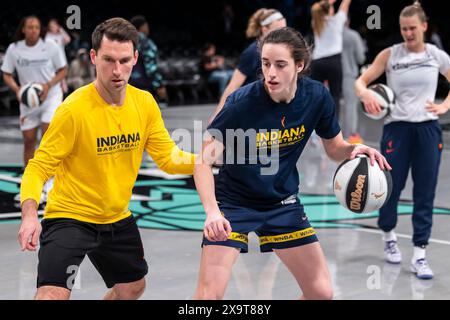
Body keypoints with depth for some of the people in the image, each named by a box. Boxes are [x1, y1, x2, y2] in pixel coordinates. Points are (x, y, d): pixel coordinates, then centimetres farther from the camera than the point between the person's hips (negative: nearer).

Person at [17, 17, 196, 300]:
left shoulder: (145, 103, -5)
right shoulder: (74, 109, -22)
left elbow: (169, 158, 0)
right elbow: (38, 168, -19)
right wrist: (30, 215, -37)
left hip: (118, 219, 7)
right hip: (69, 218, -6)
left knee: (133, 287, 23)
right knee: (52, 295, -23)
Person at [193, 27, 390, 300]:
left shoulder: (318, 97, -13)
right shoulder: (242, 102, -24)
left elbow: (335, 149, 3)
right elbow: (204, 162, -21)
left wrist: (355, 150, -20)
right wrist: (212, 212, -36)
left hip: (283, 202, 4)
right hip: (234, 202, -4)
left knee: (322, 292, 5)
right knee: (209, 294, -14)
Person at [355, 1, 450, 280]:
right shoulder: (390, 55, -1)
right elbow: (361, 81, -1)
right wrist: (365, 94, -23)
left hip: (428, 129, 1)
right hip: (397, 128, -1)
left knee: (425, 194, 0)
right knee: (391, 188, 2)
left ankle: (419, 255, 6)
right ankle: (389, 235, 31)